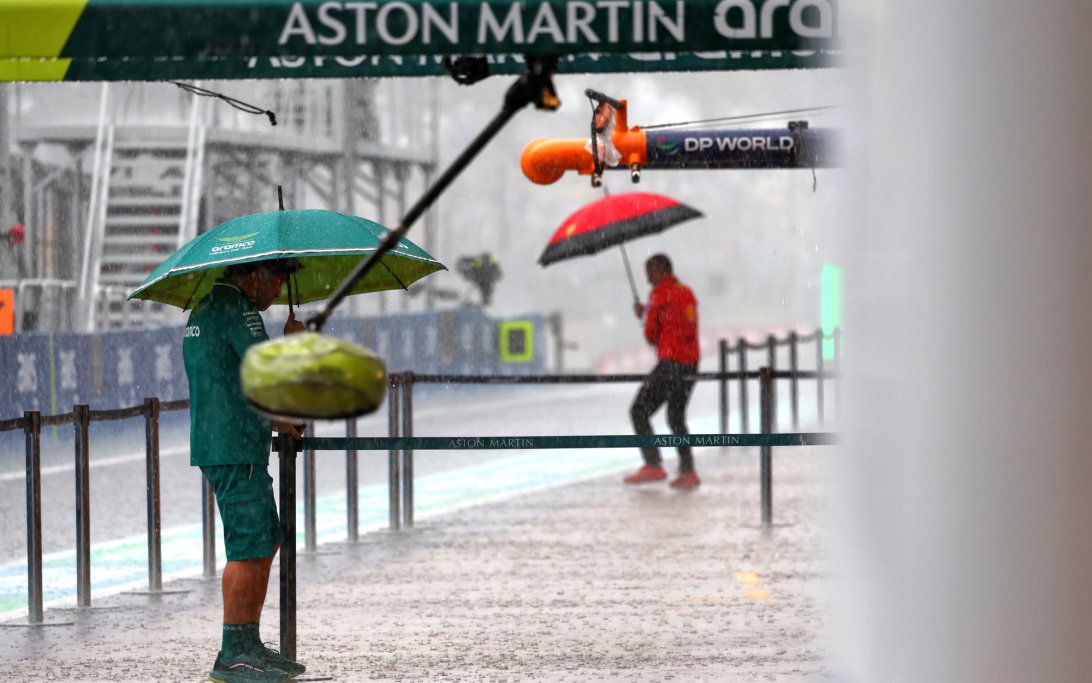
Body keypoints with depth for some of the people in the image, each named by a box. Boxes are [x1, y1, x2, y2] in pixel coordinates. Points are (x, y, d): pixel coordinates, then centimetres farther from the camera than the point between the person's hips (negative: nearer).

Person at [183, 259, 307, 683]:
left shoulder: (203, 310, 20)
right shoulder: (237, 310, -13)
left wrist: (274, 422, 20)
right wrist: (293, 339, 0)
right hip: (235, 451, -10)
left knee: (266, 543, 14)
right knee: (248, 549, -8)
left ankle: (250, 645, 16)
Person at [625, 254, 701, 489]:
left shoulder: (660, 294, -8)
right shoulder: (687, 293, 15)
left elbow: (651, 334, -7)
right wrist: (646, 313, 23)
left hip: (671, 362, -8)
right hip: (692, 362, 8)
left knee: (639, 411, 1)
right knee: (676, 417, 17)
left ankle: (653, 465, -7)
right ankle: (688, 471, 10)